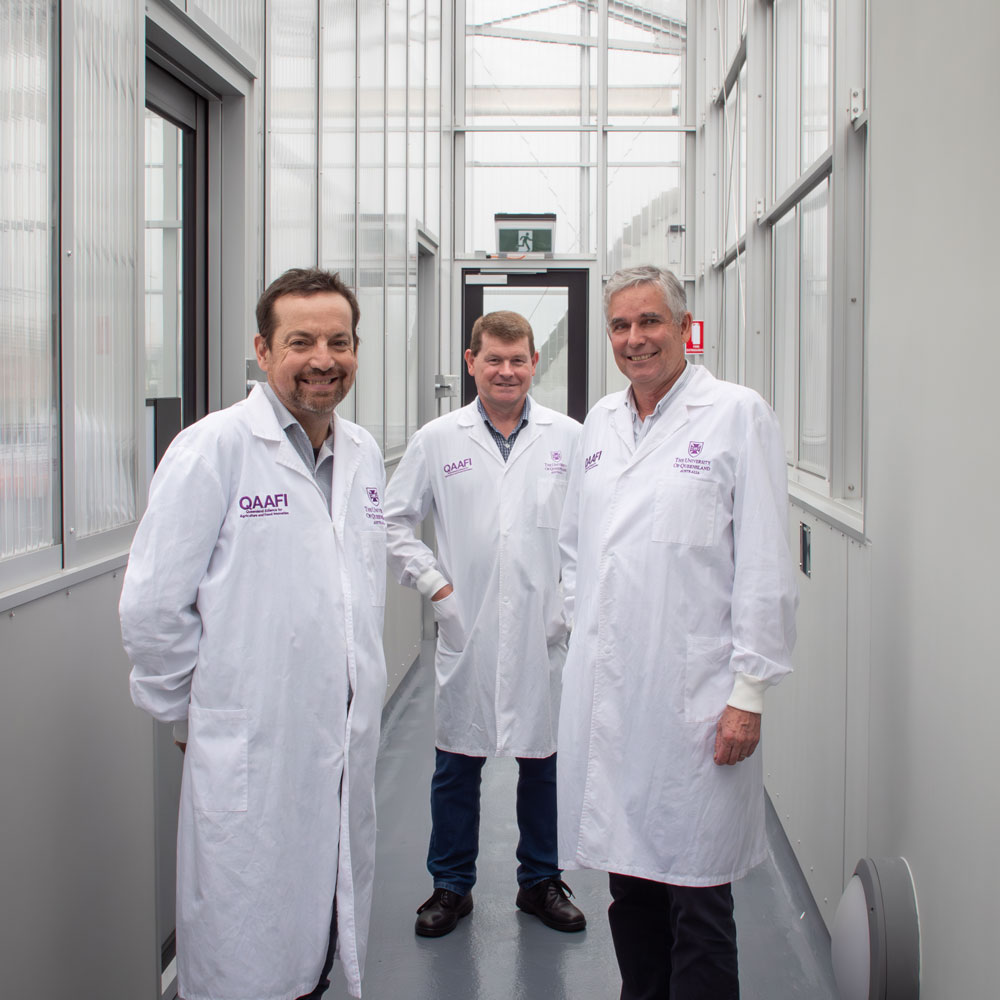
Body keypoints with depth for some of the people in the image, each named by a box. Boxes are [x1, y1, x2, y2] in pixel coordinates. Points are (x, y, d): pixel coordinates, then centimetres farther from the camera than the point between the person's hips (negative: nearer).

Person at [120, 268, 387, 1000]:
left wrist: (360, 709, 15)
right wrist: (195, 716, -3)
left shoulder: (365, 454, 9)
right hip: (251, 763, -6)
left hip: (349, 754, 6)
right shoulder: (212, 449, -11)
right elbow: (153, 607, -11)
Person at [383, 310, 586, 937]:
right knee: (457, 763, 8)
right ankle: (452, 886, 25)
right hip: (467, 632, 0)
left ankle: (541, 881, 28)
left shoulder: (569, 438, 3)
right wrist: (433, 583, -1)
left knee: (544, 759, 11)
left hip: (545, 632, 0)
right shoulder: (438, 440, 3)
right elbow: (395, 520, 8)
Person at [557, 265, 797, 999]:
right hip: (605, 691, 6)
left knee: (696, 894, 1)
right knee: (629, 879, 15)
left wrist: (749, 692, -11)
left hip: (693, 698, -5)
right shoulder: (600, 422, 13)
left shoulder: (738, 415, -5)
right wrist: (584, 627, 13)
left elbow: (766, 567, -8)